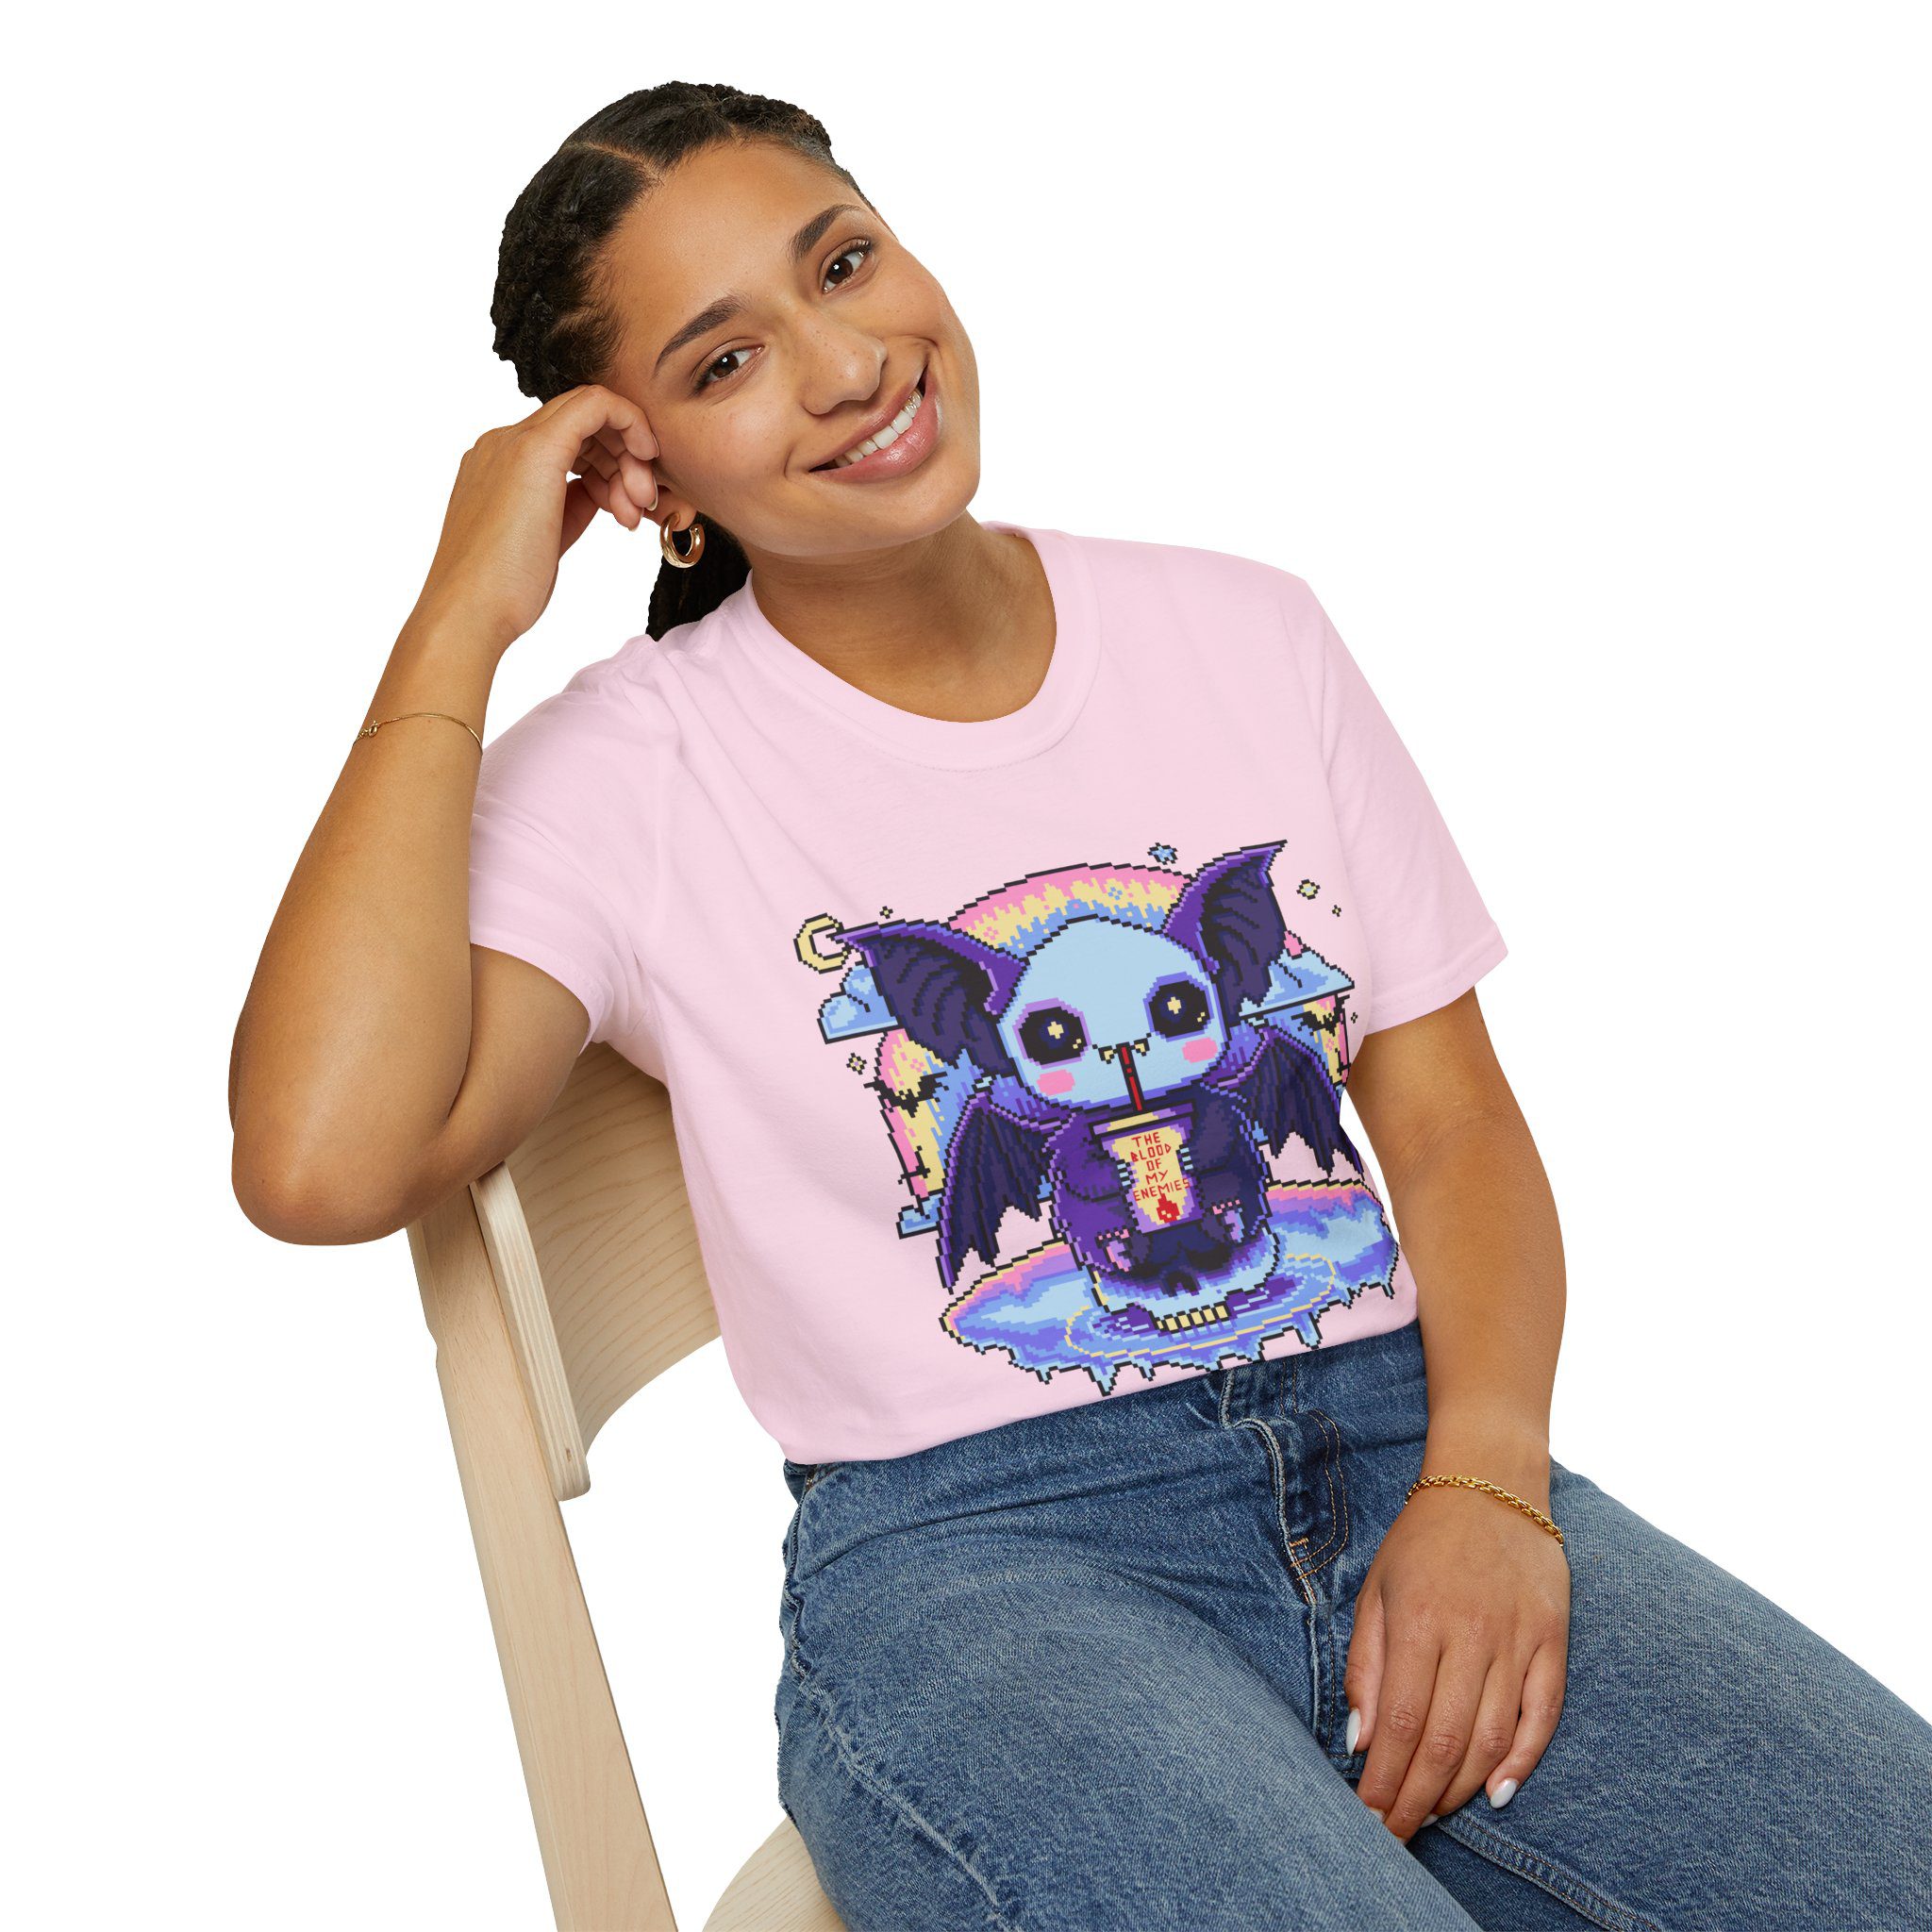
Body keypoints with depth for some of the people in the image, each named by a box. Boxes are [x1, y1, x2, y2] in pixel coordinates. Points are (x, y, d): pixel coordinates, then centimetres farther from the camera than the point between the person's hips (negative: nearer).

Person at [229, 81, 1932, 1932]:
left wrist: (1485, 1480, -9)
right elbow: (322, 1163, -18)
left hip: (1400, 1450, 4)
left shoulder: (1244, 634, 10)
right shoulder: (626, 773, -1)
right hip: (968, 1554, -3)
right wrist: (459, 623, -11)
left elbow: (1451, 1113, 9)